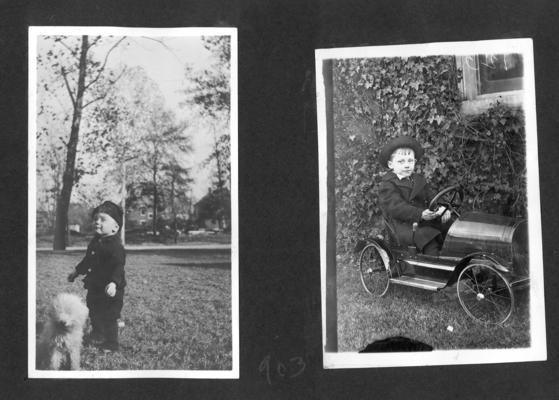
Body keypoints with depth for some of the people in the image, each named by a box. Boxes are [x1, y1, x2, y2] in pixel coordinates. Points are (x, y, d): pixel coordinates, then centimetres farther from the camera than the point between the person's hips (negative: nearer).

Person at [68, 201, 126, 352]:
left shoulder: (115, 246, -21)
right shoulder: (95, 241, 8)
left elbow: (118, 267, -28)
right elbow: (87, 260, 23)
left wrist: (114, 283, -41)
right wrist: (77, 271, 32)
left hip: (110, 289, -9)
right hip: (95, 287, 9)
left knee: (109, 317, 0)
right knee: (94, 313, 22)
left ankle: (111, 344, 14)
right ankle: (97, 335, 42)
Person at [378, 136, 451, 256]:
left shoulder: (419, 179, 21)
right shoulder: (387, 185, -3)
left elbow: (430, 198, 15)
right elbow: (397, 207, -17)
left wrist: (442, 209, -10)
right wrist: (420, 214, -31)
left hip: (427, 220, 7)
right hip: (404, 225, -7)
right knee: (431, 244, -28)